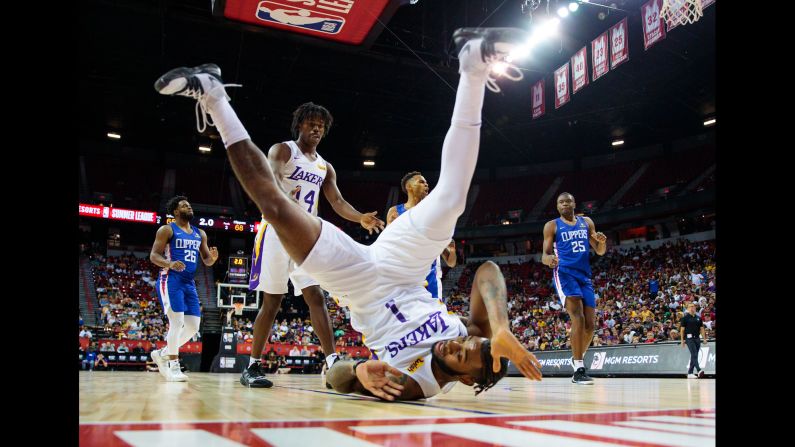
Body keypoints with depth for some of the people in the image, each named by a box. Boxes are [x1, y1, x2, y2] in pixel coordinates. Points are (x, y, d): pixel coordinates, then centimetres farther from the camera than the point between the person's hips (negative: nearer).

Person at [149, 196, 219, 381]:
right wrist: (169, 263, -26)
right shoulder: (167, 230, -1)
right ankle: (174, 367, -4)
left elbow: (206, 261, 18)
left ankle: (162, 353, 21)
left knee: (193, 326, 3)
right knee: (177, 322, -15)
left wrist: (213, 257, -6)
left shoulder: (200, 234, 17)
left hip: (189, 283, 7)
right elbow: (154, 255, -6)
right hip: (171, 280, -7)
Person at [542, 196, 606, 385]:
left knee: (590, 324, 2)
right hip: (565, 274, -5)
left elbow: (600, 251, 16)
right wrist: (549, 258, -25)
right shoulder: (552, 226, 5)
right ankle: (579, 369, -21)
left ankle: (577, 358, 27)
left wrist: (602, 242, -8)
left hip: (585, 276, 5)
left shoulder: (587, 222, 17)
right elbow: (544, 255, 0)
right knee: (578, 317, -22)